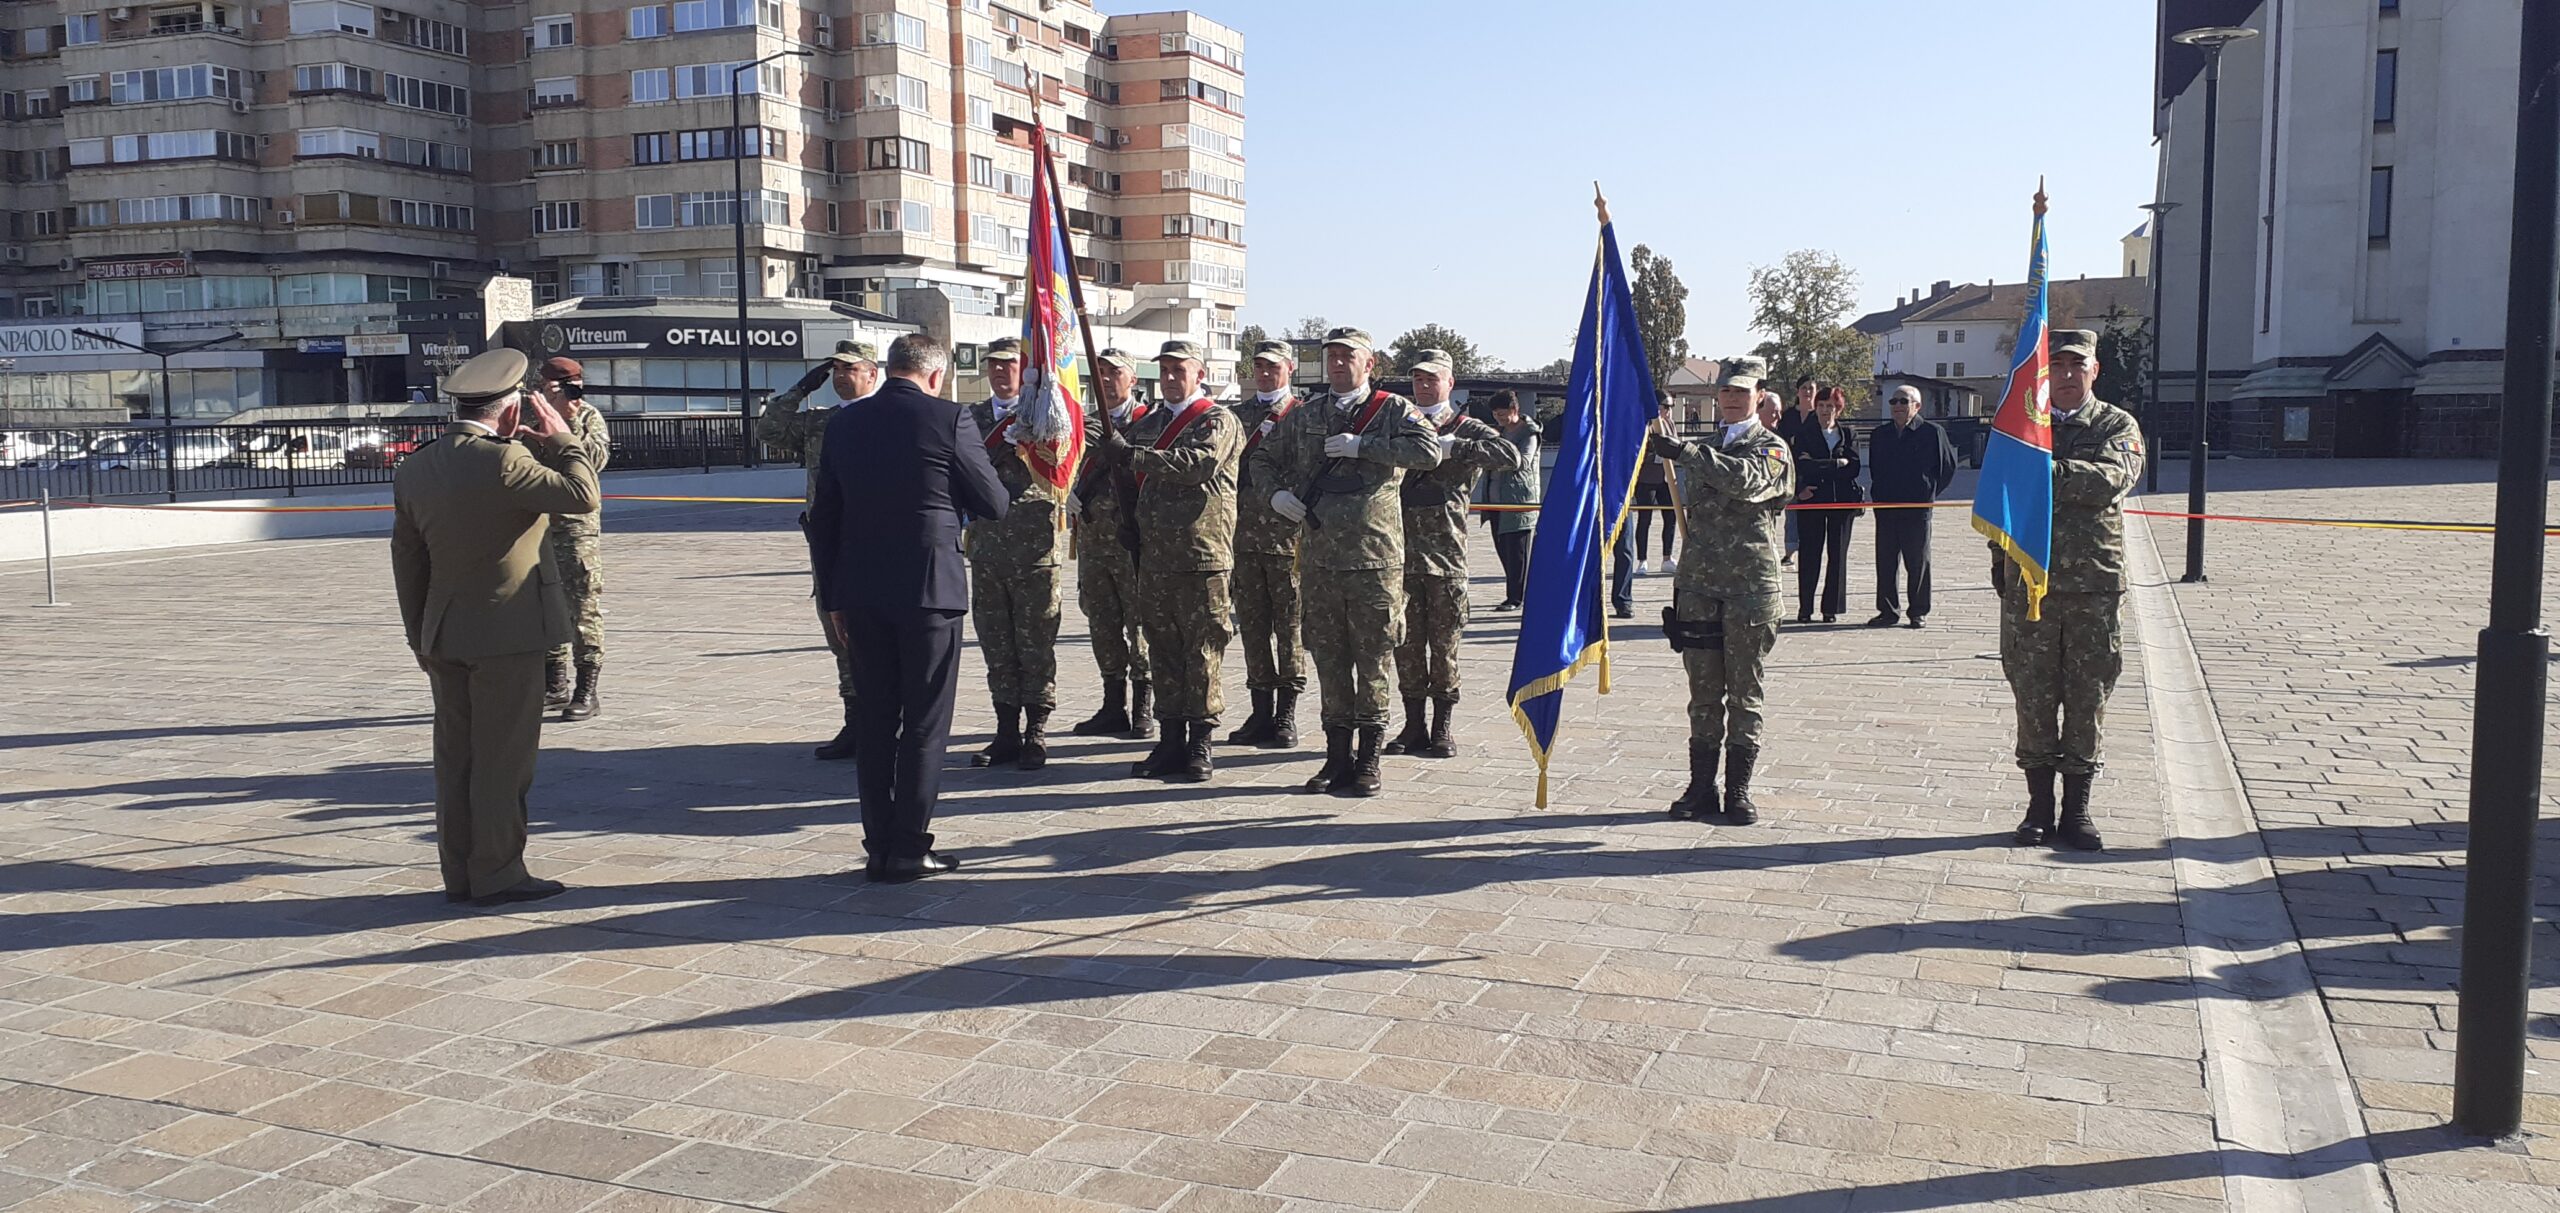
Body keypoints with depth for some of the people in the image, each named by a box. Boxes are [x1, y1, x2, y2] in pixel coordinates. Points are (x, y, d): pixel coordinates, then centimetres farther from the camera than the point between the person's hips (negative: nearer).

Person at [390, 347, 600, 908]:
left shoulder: (413, 470, 5)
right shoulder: (503, 462, -19)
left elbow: (407, 562, 10)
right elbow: (584, 495, -16)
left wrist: (420, 638, 17)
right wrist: (559, 437, -4)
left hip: (445, 636, 7)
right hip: (507, 635, -7)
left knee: (455, 757, 13)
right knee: (503, 757, 1)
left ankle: (459, 874, 20)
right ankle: (497, 874, 7)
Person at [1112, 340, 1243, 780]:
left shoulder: (1218, 421, -2)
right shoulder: (1148, 423, 19)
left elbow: (1200, 463, -22)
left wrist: (1133, 454, -21)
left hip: (1202, 557, -6)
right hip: (1154, 557, 6)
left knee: (1203, 653, -3)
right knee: (1164, 652, 9)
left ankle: (1200, 747, 2)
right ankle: (1170, 741, 15)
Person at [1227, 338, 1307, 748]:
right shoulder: (1237, 414, 16)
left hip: (1287, 533, -5)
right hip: (1244, 531, 5)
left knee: (1289, 623, -1)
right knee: (1252, 622, 7)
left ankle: (1286, 714, 5)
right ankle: (1261, 711, 15)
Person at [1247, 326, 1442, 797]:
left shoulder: (1393, 409, 3)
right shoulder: (1305, 417, 14)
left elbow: (1429, 451, -14)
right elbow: (1263, 458, 24)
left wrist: (1362, 445, -15)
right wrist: (1275, 492, 4)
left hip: (1375, 558, -4)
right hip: (1319, 557, 4)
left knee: (1372, 660, 0)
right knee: (1329, 659, 8)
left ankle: (1368, 761, 9)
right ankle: (1338, 756, 17)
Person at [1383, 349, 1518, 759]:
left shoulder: (1467, 430, 6)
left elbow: (1511, 456, -12)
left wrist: (1451, 449, -16)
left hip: (1446, 552, -2)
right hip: (1402, 551, 3)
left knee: (1444, 643, 2)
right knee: (1406, 642, 4)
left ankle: (1444, 726, 11)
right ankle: (1414, 724, 12)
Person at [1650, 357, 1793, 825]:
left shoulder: (1772, 449, 0)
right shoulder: (1707, 450, 18)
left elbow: (1744, 480, -23)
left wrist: (1682, 452, -28)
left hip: (1750, 587, -4)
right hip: (1700, 585, 5)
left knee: (1744, 694, 1)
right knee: (1703, 694, 5)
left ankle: (1739, 789, 7)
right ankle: (1701, 786, 10)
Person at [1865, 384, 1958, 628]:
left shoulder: (1933, 432, -1)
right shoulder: (1880, 435, 11)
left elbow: (1948, 466, 6)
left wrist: (1930, 493, 3)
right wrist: (1880, 494, 14)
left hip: (1918, 508, -4)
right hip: (1885, 508, 4)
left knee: (1917, 562, 4)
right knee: (1885, 562, 5)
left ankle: (1919, 612, 12)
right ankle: (1888, 610, 13)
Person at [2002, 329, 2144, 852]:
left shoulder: (2118, 426, 5)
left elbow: (2111, 480, -15)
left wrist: (2047, 470, -25)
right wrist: (2000, 560, 7)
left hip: (2095, 584, -1)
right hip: (2029, 580, 1)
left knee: (2088, 696, 4)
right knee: (2033, 696, 3)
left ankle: (2076, 809, 14)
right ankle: (2039, 806, 13)